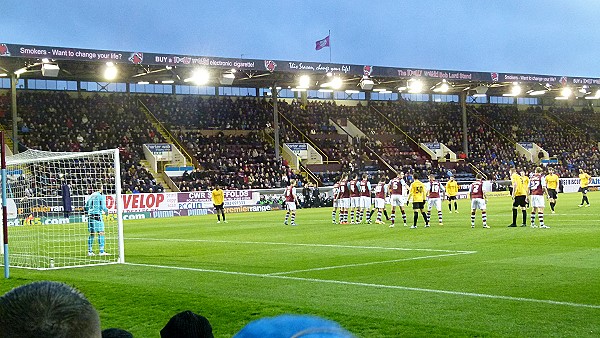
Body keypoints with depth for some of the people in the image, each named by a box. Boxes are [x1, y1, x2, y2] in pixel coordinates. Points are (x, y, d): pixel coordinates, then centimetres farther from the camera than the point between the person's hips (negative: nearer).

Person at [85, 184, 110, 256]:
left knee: (92, 234, 13)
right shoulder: (101, 196, -5)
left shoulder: (91, 196, 14)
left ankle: (90, 251, 15)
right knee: (101, 233, -6)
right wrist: (106, 211, 9)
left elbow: (86, 207, 16)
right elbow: (103, 207, -11)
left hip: (90, 215, 7)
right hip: (97, 215, -7)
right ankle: (101, 251, -11)